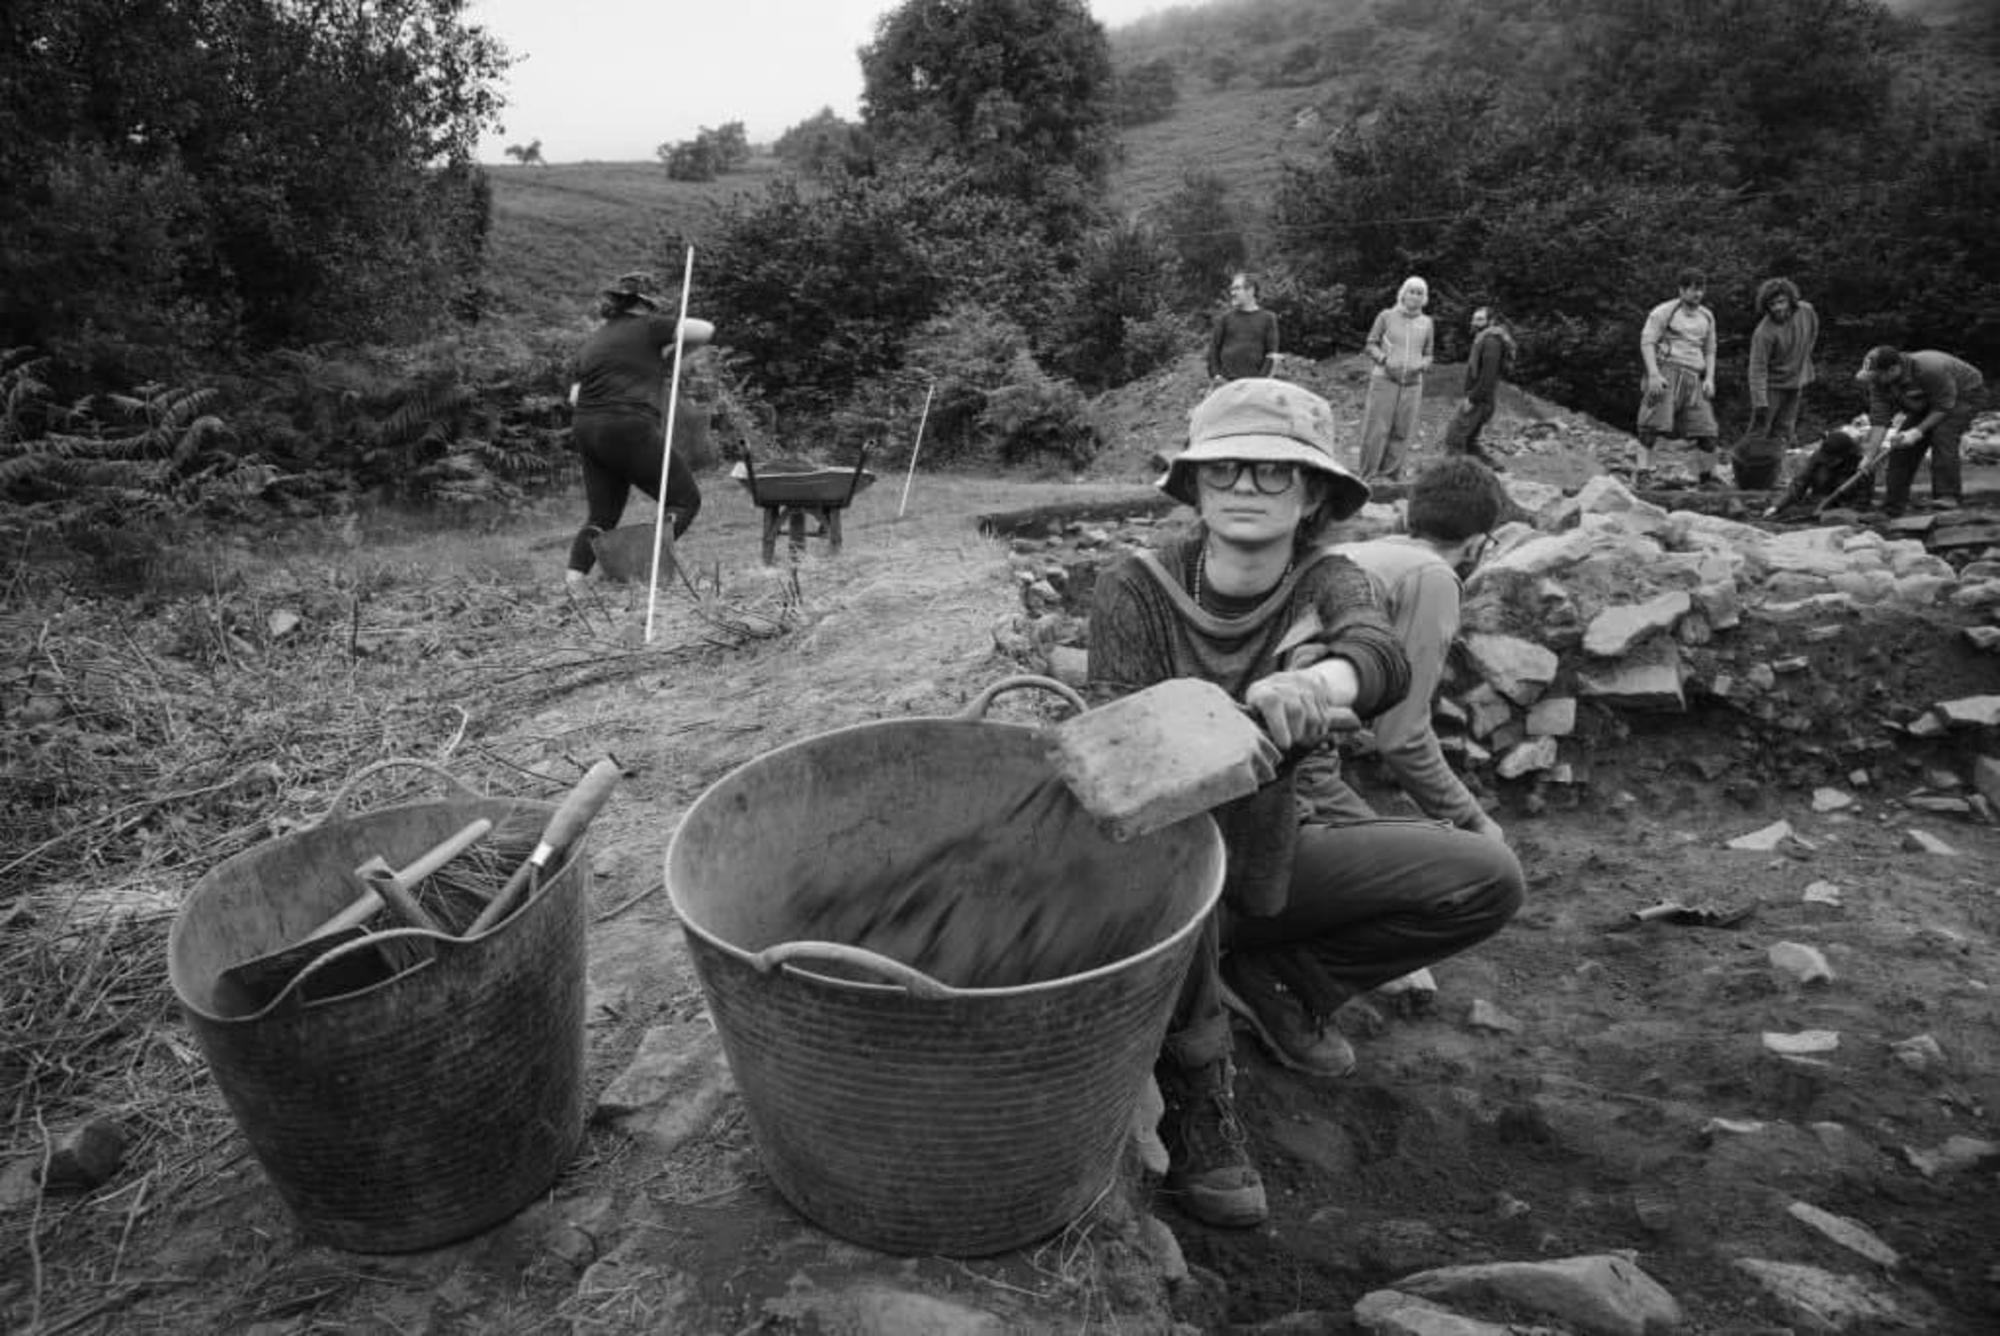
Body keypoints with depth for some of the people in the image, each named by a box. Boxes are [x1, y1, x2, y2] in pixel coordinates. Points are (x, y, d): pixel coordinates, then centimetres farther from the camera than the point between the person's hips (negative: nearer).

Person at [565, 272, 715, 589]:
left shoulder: (591, 343, 21)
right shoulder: (647, 327, 2)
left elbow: (575, 396, 21)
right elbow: (705, 330, 1)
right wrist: (671, 353, 15)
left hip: (586, 431, 7)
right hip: (630, 430, -7)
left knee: (602, 515, 15)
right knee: (686, 499, 4)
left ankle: (573, 580, 0)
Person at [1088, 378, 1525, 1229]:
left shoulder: (1325, 582, -8)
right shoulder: (1136, 587, -16)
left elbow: (1384, 658, -32)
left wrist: (1323, 679, -57)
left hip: (1269, 855, 4)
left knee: (1487, 879, -7)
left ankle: (1276, 979, 11)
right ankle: (1192, 1088, -13)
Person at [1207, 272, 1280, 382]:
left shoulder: (1267, 318, 8)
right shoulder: (1225, 318, 10)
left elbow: (1272, 355, 4)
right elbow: (1213, 347, 10)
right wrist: (1215, 375, -2)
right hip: (1226, 382, 1)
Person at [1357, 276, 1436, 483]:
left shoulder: (1426, 323, 11)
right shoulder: (1386, 316, 2)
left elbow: (1428, 355, 18)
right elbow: (1370, 344, 7)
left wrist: (1422, 365, -4)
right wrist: (1384, 359, -11)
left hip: (1412, 384, 3)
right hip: (1384, 380, -3)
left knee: (1401, 433, 1)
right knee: (1376, 430, -6)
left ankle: (1389, 476, 8)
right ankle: (1369, 477, 1)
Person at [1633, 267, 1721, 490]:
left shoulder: (1707, 317, 20)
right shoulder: (1664, 312, 2)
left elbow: (1710, 351, 25)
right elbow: (1647, 342, -5)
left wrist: (1709, 378, 10)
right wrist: (1654, 375, -16)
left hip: (1694, 377, 5)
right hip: (1666, 371, -5)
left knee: (1706, 429, 1)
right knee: (1652, 425, -14)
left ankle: (1706, 476, 11)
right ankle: (1642, 472, -14)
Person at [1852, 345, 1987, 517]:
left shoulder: (1931, 370, -38)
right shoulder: (1879, 381, -22)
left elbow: (1944, 407, -29)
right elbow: (1879, 420, -23)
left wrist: (1918, 431, -34)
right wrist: (1869, 457, -28)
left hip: (1967, 394, -6)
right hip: (1928, 402, 6)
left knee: (1942, 434, -29)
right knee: (1903, 443, -5)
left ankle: (1949, 496, -25)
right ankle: (1892, 507, -1)